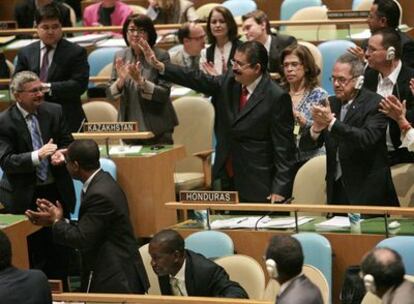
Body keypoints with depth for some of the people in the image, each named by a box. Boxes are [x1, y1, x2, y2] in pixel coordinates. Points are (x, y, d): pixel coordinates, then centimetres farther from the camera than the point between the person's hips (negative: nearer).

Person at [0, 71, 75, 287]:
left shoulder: (54, 112, 1)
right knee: (34, 254, 3)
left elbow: (68, 143, 9)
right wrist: (37, 155, -29)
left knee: (60, 249, 10)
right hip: (26, 196, -4)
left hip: (57, 191, 4)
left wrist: (60, 153, -15)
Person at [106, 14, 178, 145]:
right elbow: (110, 94, 3)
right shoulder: (120, 56, 5)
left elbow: (164, 94, -12)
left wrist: (140, 81, -25)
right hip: (129, 127, 3)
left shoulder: (161, 56, -7)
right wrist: (121, 80, -16)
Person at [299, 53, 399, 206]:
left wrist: (332, 122, -28)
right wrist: (316, 128, -16)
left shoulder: (375, 103, -7)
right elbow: (305, 145, 6)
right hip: (337, 188, 5)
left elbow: (367, 139, -23)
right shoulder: (331, 103, 8)